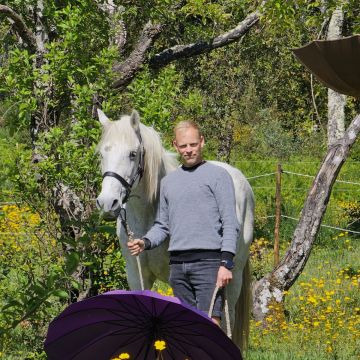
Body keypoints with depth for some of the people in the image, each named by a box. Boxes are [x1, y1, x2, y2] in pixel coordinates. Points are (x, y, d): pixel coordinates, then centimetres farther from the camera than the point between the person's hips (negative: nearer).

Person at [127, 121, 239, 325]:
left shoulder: (217, 175, 2)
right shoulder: (168, 181, 19)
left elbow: (230, 224, -4)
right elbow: (163, 225, 22)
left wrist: (226, 263, -13)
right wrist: (146, 243, 2)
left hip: (208, 262, -6)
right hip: (177, 264, 6)